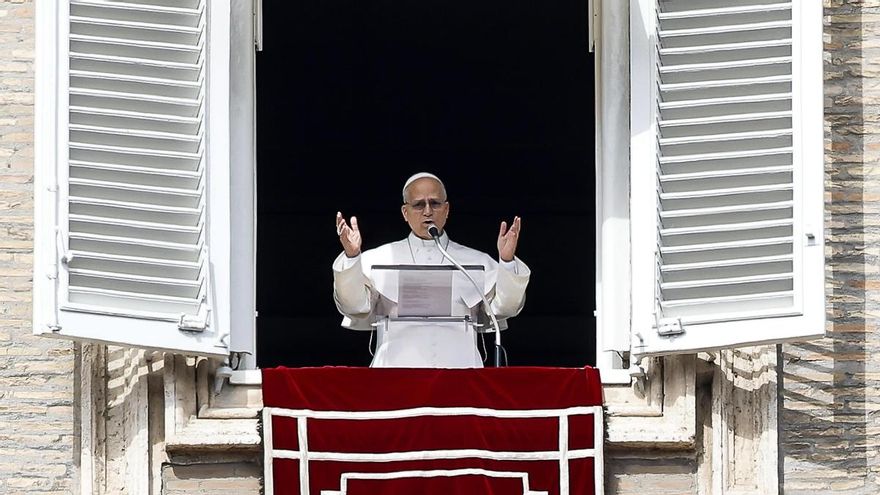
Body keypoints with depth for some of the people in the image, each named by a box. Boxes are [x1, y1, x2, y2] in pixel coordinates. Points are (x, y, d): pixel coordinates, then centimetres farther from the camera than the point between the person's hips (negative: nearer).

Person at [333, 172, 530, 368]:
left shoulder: (476, 262, 15)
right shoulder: (378, 259, 13)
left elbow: (503, 307, 6)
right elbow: (355, 305, 2)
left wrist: (507, 262, -10)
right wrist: (351, 257, -13)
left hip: (458, 363, 1)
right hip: (398, 365, 0)